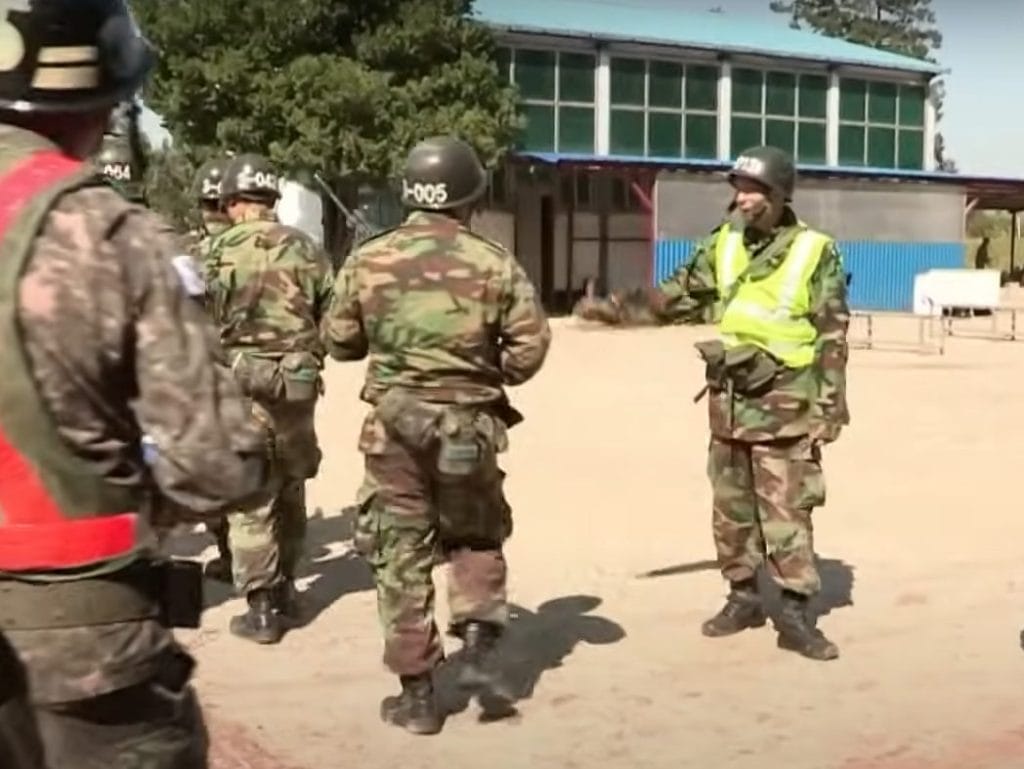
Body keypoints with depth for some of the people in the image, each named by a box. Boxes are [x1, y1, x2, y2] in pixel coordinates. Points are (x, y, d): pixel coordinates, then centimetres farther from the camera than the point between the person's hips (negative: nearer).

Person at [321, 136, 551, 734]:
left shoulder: (368, 260, -4)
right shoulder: (495, 263, -7)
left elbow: (339, 342, 5)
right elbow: (531, 347, -4)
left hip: (394, 423, 0)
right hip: (469, 425, 0)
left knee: (402, 554, 9)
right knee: (477, 537, 22)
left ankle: (418, 693, 12)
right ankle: (481, 650, 6)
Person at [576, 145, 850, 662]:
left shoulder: (815, 253, -7)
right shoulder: (722, 246, 6)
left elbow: (832, 336, -6)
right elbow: (678, 296, 11)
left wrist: (830, 407, -10)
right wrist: (616, 310, -1)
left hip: (784, 406, -5)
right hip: (729, 401, 5)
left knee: (786, 511, -4)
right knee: (731, 508, 12)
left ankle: (795, 614, 2)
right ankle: (743, 596, 25)